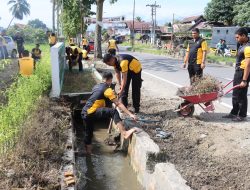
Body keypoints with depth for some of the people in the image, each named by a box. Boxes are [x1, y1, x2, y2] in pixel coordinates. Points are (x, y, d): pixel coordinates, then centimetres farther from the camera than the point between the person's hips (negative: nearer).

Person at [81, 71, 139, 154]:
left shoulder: (96, 86, 18)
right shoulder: (107, 89, -6)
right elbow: (118, 104, -12)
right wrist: (130, 114, -12)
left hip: (85, 113, 9)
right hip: (91, 112, -9)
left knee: (88, 132, 22)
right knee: (113, 112, -21)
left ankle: (88, 150, 36)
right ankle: (124, 133, -31)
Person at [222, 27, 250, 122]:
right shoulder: (242, 45, 12)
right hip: (238, 72, 10)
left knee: (241, 95, 0)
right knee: (235, 94, 16)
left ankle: (242, 116, 12)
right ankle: (234, 113, 27)